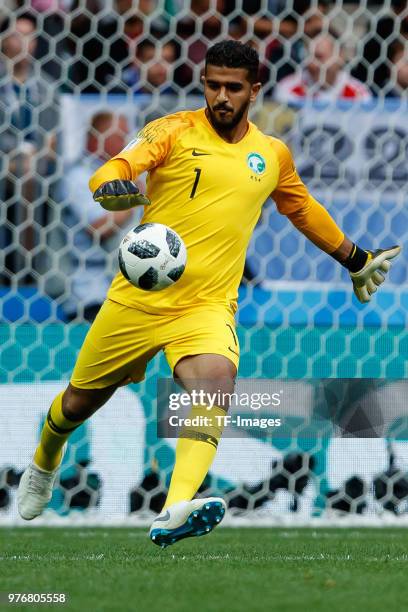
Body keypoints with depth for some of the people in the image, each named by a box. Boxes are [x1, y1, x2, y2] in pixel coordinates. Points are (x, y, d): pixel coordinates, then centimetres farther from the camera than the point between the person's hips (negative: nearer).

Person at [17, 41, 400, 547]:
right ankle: (43, 467, 49)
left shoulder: (273, 155, 11)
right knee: (80, 401, 12)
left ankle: (174, 514, -48)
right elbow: (121, 165, -19)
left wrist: (356, 260, 39)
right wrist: (111, 186, -43)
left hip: (207, 307, 1)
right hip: (138, 298, -1)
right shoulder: (175, 131, -1)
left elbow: (304, 211, 30)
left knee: (216, 381, -31)